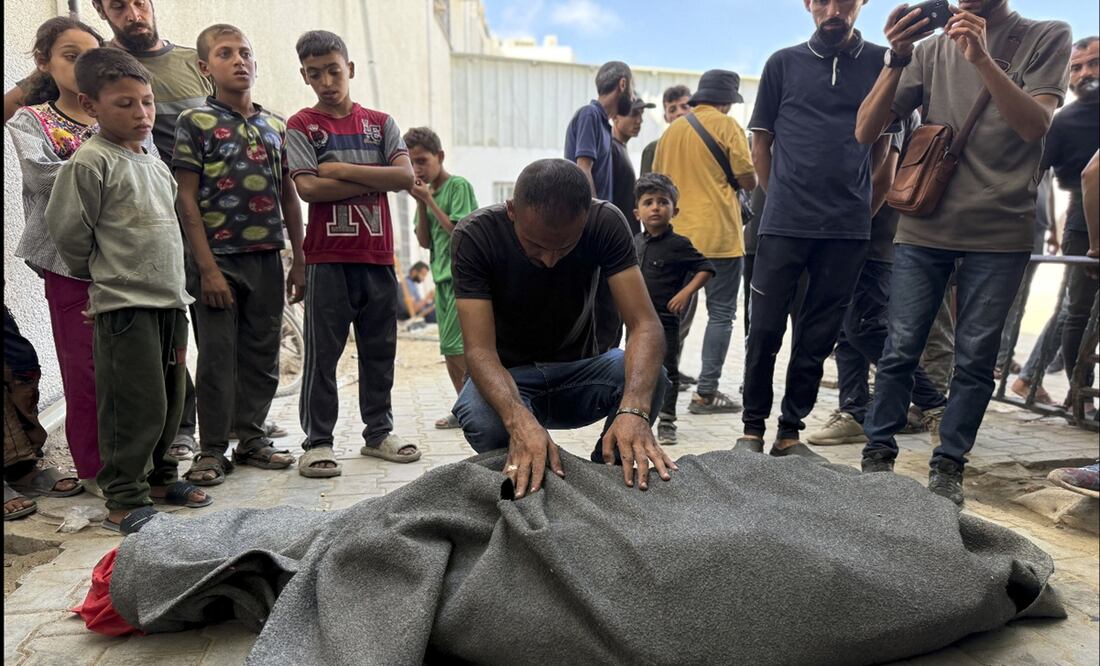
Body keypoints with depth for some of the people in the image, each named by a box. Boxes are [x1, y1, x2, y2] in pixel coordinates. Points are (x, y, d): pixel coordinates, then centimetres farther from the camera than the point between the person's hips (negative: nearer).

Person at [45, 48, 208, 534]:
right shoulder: (90, 162, -10)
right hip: (124, 305, -8)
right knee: (137, 406, -6)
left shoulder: (154, 162, 14)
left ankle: (158, 477, 30)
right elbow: (68, 230, -10)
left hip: (169, 299, 8)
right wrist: (105, 275, 4)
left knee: (170, 400, 14)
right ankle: (123, 500, 8)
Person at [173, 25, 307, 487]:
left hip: (268, 258, 4)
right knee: (218, 358, 2)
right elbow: (187, 200, -6)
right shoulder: (195, 122, -2)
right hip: (220, 259, -4)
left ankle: (251, 438, 24)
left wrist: (299, 260, 9)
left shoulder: (276, 127, 11)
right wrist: (207, 268, -13)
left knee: (263, 354, 10)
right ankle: (212, 450, 14)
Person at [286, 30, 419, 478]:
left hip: (377, 255, 3)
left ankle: (378, 432, 22)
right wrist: (375, 179, -8)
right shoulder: (301, 126, 4)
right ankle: (317, 441, 10)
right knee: (322, 352, 0)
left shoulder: (380, 123, 12)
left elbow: (405, 176, -4)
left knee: (380, 349, 9)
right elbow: (309, 188, -11)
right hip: (327, 258, -3)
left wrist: (341, 170, -9)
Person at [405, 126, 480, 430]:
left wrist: (430, 200, -11)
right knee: (449, 349, 8)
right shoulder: (426, 191, 14)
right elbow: (425, 241, 8)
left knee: (455, 345, -10)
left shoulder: (459, 185, -6)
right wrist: (421, 204, -2)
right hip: (442, 276, 8)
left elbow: (458, 231, -15)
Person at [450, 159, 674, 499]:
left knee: (649, 380, -29)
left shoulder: (606, 223, -18)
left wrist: (634, 409, -45)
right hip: (508, 376, -1)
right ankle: (525, 492, -4)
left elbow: (644, 325, -25)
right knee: (481, 419, -36)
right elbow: (480, 349, -29)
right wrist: (520, 421, -49)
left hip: (578, 369, 2)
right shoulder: (474, 236, -22)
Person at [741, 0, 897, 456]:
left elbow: (883, 140, 15)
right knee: (765, 331, -1)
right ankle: (753, 428, 13)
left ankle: (790, 431, 17)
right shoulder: (783, 63, 8)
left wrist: (860, 194, 6)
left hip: (849, 227, 1)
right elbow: (760, 141, 11)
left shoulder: (881, 63, 9)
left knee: (817, 338, 5)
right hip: (784, 223, -1)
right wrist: (781, 197, 7)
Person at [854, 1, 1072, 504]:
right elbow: (866, 131, 1)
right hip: (924, 228, 1)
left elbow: (1036, 126, -9)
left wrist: (982, 59, -20)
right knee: (900, 349, 0)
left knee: (975, 358, 2)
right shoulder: (931, 49, 9)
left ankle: (948, 465, 13)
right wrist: (896, 60, -14)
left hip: (1001, 233, -1)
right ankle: (878, 454, 10)